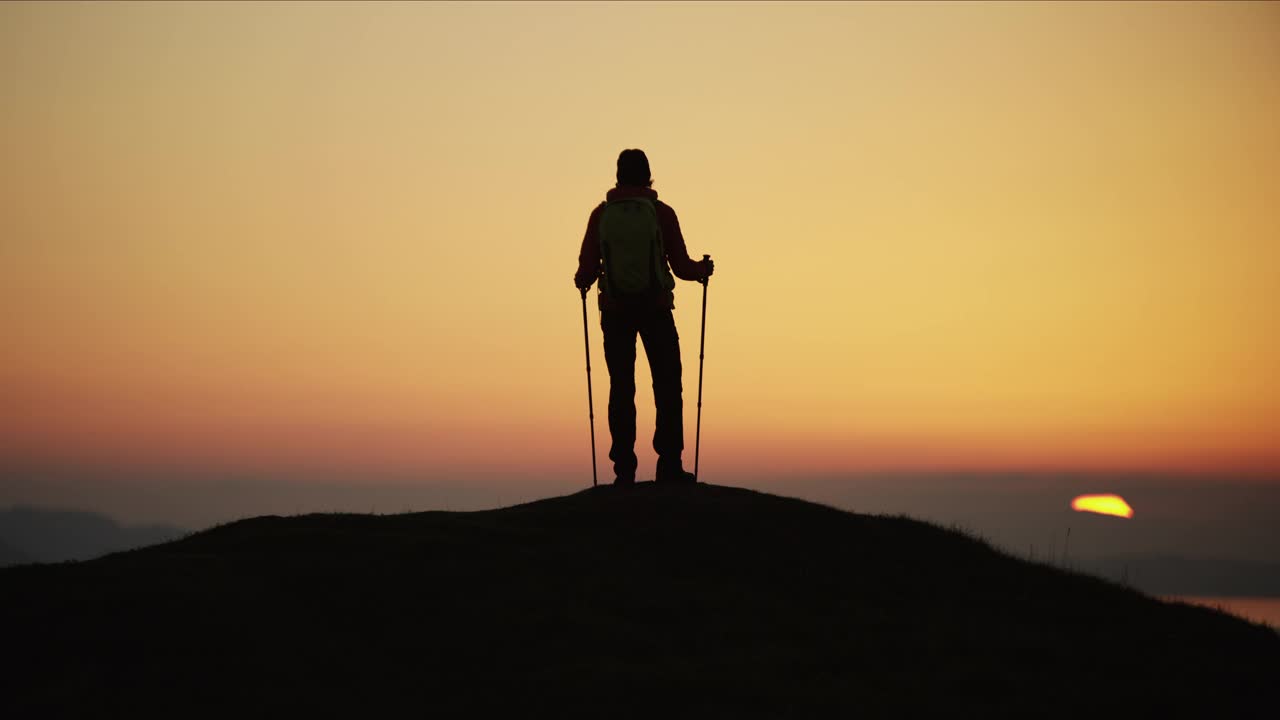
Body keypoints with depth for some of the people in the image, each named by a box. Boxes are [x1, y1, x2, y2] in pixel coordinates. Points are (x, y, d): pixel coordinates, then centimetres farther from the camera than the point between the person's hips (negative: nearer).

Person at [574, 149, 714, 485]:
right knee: (667, 385, 6)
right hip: (656, 309, -1)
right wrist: (703, 269, 18)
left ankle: (624, 468, 2)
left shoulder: (601, 214, -1)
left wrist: (582, 281, 22)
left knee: (621, 388, 5)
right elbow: (681, 266, -4)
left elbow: (587, 269, -1)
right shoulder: (661, 212, -4)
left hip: (615, 310, 1)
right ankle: (668, 464, -1)